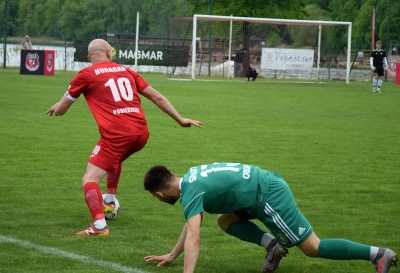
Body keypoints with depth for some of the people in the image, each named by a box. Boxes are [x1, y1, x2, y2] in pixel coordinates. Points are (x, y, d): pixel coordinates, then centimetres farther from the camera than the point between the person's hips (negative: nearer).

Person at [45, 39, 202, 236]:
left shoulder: (86, 75, 5)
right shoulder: (126, 71, 18)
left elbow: (60, 110, 13)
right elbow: (157, 97, 20)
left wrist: (56, 107, 37)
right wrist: (180, 120, 29)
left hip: (116, 135, -6)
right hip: (141, 133, 6)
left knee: (89, 180, -5)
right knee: (115, 158, 38)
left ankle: (99, 225, -26)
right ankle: (109, 201, 40)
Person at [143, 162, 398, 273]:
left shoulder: (191, 192, -15)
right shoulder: (191, 178, 14)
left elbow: (193, 239, -27)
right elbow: (192, 223, 28)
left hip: (270, 196, -10)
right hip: (265, 184, 10)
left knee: (312, 247, -5)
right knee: (225, 221, 17)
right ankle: (273, 245, 4)